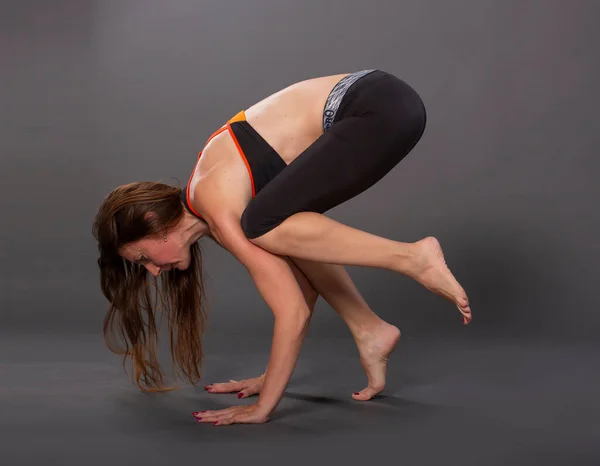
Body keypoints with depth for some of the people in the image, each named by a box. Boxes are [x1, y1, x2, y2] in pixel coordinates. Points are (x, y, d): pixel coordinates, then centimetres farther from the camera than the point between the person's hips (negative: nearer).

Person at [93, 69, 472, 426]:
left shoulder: (219, 211, -12)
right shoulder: (210, 194, 14)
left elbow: (294, 310, -14)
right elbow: (301, 283, 19)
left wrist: (263, 407, -6)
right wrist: (274, 378, 24)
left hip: (381, 109, -9)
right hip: (372, 106, 9)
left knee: (265, 227, -17)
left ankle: (413, 258, -11)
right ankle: (369, 330, 13)